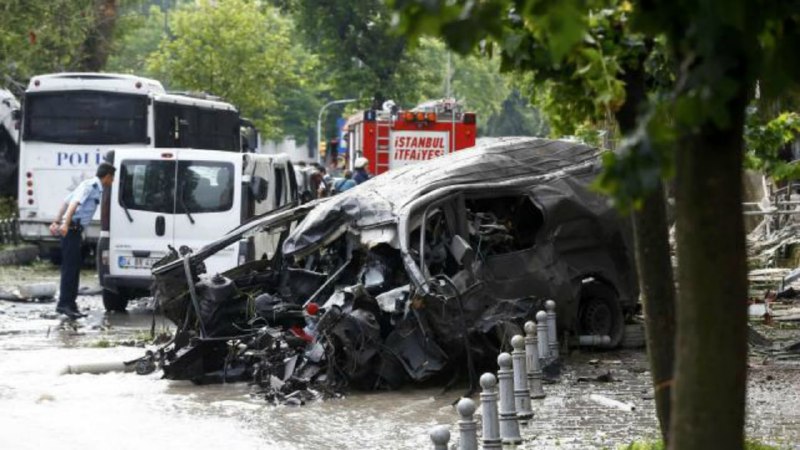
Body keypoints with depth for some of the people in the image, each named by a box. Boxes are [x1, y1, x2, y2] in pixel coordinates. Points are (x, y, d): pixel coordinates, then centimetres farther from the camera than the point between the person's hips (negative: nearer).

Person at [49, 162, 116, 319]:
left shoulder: (95, 188, 19)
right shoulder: (90, 186, -11)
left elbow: (66, 202, 23)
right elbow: (74, 203, -25)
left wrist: (57, 222, 24)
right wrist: (65, 224, -36)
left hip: (74, 229, 10)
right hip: (71, 229, -10)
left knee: (74, 267, 11)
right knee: (70, 266, -12)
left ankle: (69, 304, 15)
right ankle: (64, 303, -14)